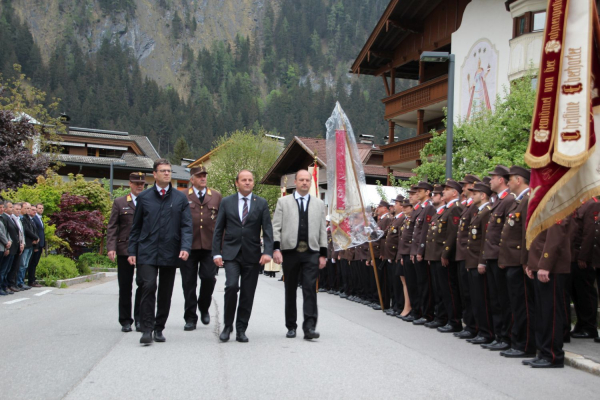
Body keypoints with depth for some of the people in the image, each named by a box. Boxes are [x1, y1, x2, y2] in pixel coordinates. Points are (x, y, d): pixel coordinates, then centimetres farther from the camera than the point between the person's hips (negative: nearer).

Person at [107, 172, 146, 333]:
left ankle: (139, 319, 8)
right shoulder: (119, 203, 8)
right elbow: (112, 228, 4)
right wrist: (111, 247, -7)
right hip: (124, 250, 0)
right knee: (125, 287, 6)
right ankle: (125, 321, 15)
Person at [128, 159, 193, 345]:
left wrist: (185, 247, -12)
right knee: (148, 286, -16)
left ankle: (159, 328, 20)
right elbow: (136, 227, 10)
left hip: (170, 253, 2)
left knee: (165, 293, 7)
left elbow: (186, 225, 3)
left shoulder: (180, 198, 8)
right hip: (147, 251, -1)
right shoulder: (144, 197, 7)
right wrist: (132, 251, 4)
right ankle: (147, 329, -10)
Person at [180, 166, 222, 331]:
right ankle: (190, 318, 12)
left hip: (209, 247, 1)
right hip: (189, 246, -1)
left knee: (209, 277, -7)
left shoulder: (216, 197, 12)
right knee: (189, 282, 2)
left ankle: (204, 308, 21)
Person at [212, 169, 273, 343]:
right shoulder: (226, 202, 7)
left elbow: (267, 230, 2)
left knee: (247, 294, 3)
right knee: (231, 286, -18)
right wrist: (216, 253, -2)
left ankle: (241, 330, 14)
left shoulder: (261, 203, 7)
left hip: (252, 255, 1)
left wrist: (268, 252, -12)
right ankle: (227, 325, -2)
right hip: (231, 253, -1)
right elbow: (218, 230, 8)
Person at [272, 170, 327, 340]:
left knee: (310, 289, -10)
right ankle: (291, 327, 17)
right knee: (290, 290, 7)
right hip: (290, 251, 0)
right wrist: (276, 249, -9)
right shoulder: (283, 202, 9)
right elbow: (276, 227, 3)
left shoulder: (319, 204, 13)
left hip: (311, 253, 0)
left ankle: (309, 327, -11)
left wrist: (323, 254, 5)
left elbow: (323, 230, 11)